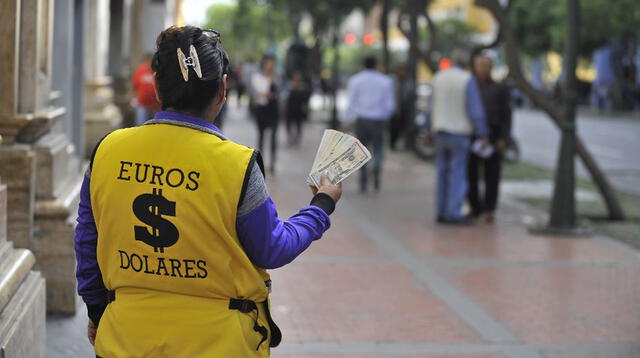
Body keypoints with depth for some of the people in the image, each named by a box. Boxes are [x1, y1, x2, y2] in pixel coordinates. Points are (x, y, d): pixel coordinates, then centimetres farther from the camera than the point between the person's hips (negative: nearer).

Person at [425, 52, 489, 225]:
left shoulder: (439, 78, 5)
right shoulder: (468, 80, -10)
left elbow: (433, 107, 10)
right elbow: (475, 110, -14)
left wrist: (429, 131, 17)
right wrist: (483, 135, -12)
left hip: (440, 132, 5)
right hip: (459, 133, -5)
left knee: (443, 173, 11)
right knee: (458, 174, -4)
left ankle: (442, 212, 11)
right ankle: (453, 214, -8)